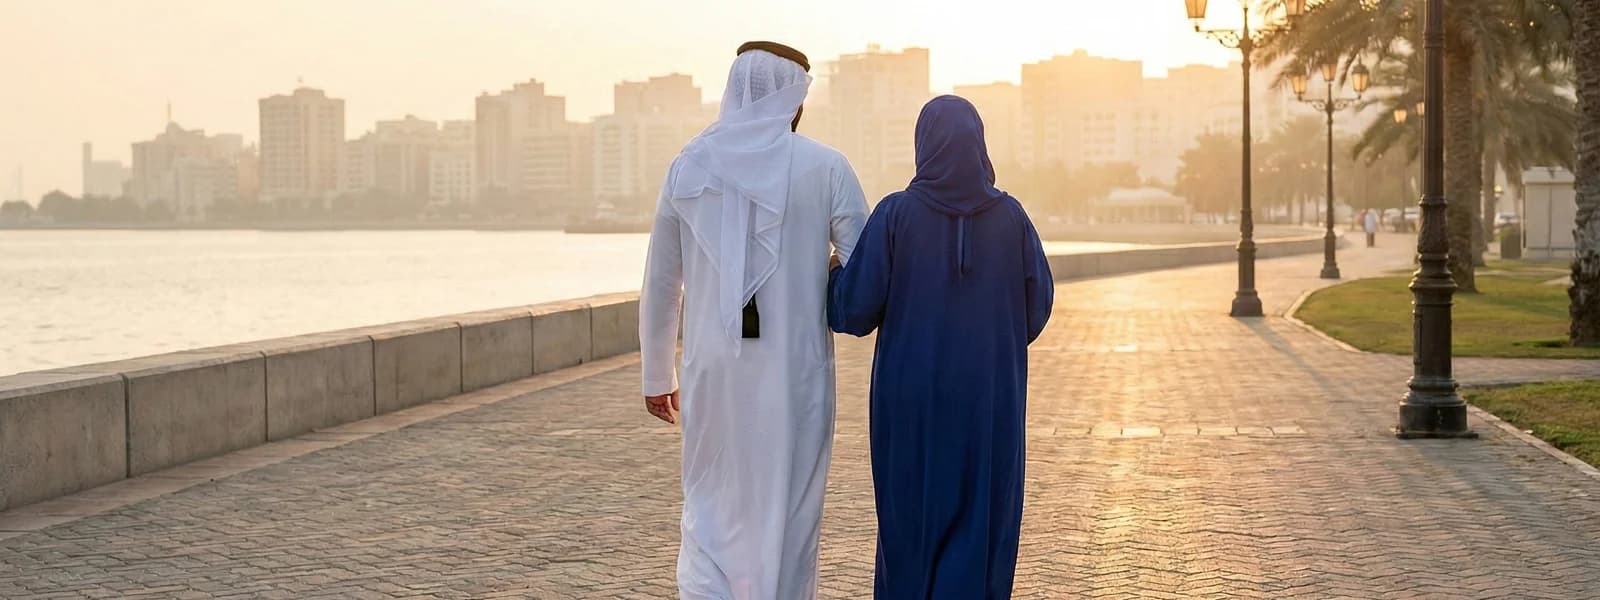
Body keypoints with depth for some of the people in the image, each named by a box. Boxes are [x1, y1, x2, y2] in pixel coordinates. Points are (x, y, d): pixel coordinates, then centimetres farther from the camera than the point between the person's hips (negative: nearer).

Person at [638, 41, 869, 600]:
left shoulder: (689, 166, 3)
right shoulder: (824, 167, -5)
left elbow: (660, 285, 9)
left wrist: (658, 377, 19)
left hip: (714, 370, 2)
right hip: (794, 370, -2)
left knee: (711, 509, 14)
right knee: (786, 513, 9)